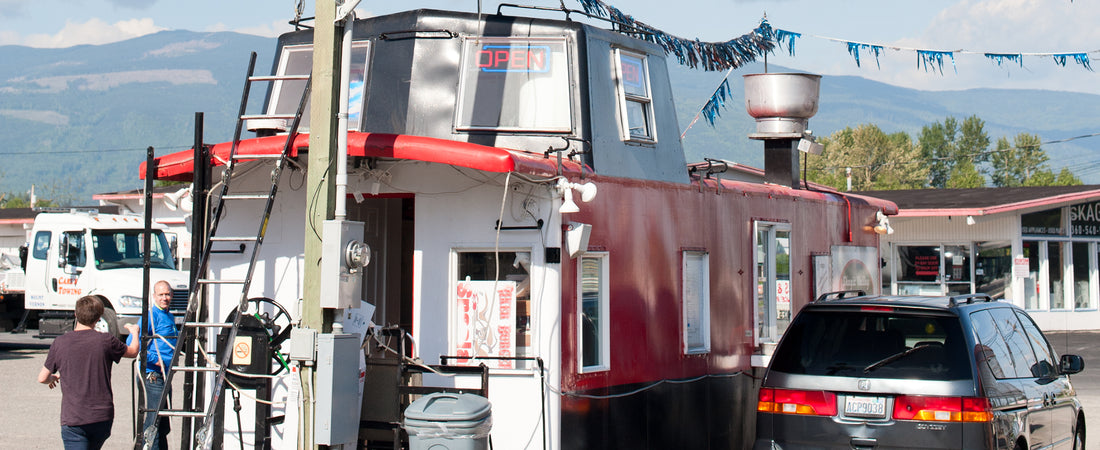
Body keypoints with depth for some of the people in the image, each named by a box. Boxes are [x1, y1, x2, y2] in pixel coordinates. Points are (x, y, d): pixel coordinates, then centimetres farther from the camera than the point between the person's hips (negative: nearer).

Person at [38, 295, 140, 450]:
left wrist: (53, 378, 31)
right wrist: (134, 332, 39)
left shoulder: (60, 343, -3)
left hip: (72, 419, -2)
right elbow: (133, 351, 17)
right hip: (103, 417, 2)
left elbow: (42, 378, 6)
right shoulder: (106, 341, -4)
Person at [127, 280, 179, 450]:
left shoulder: (170, 317, 17)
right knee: (152, 423, -9)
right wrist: (155, 360, -20)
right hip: (153, 377, -9)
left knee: (163, 426, 14)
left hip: (165, 377, 9)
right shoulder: (151, 315, -11)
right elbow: (132, 344, -20)